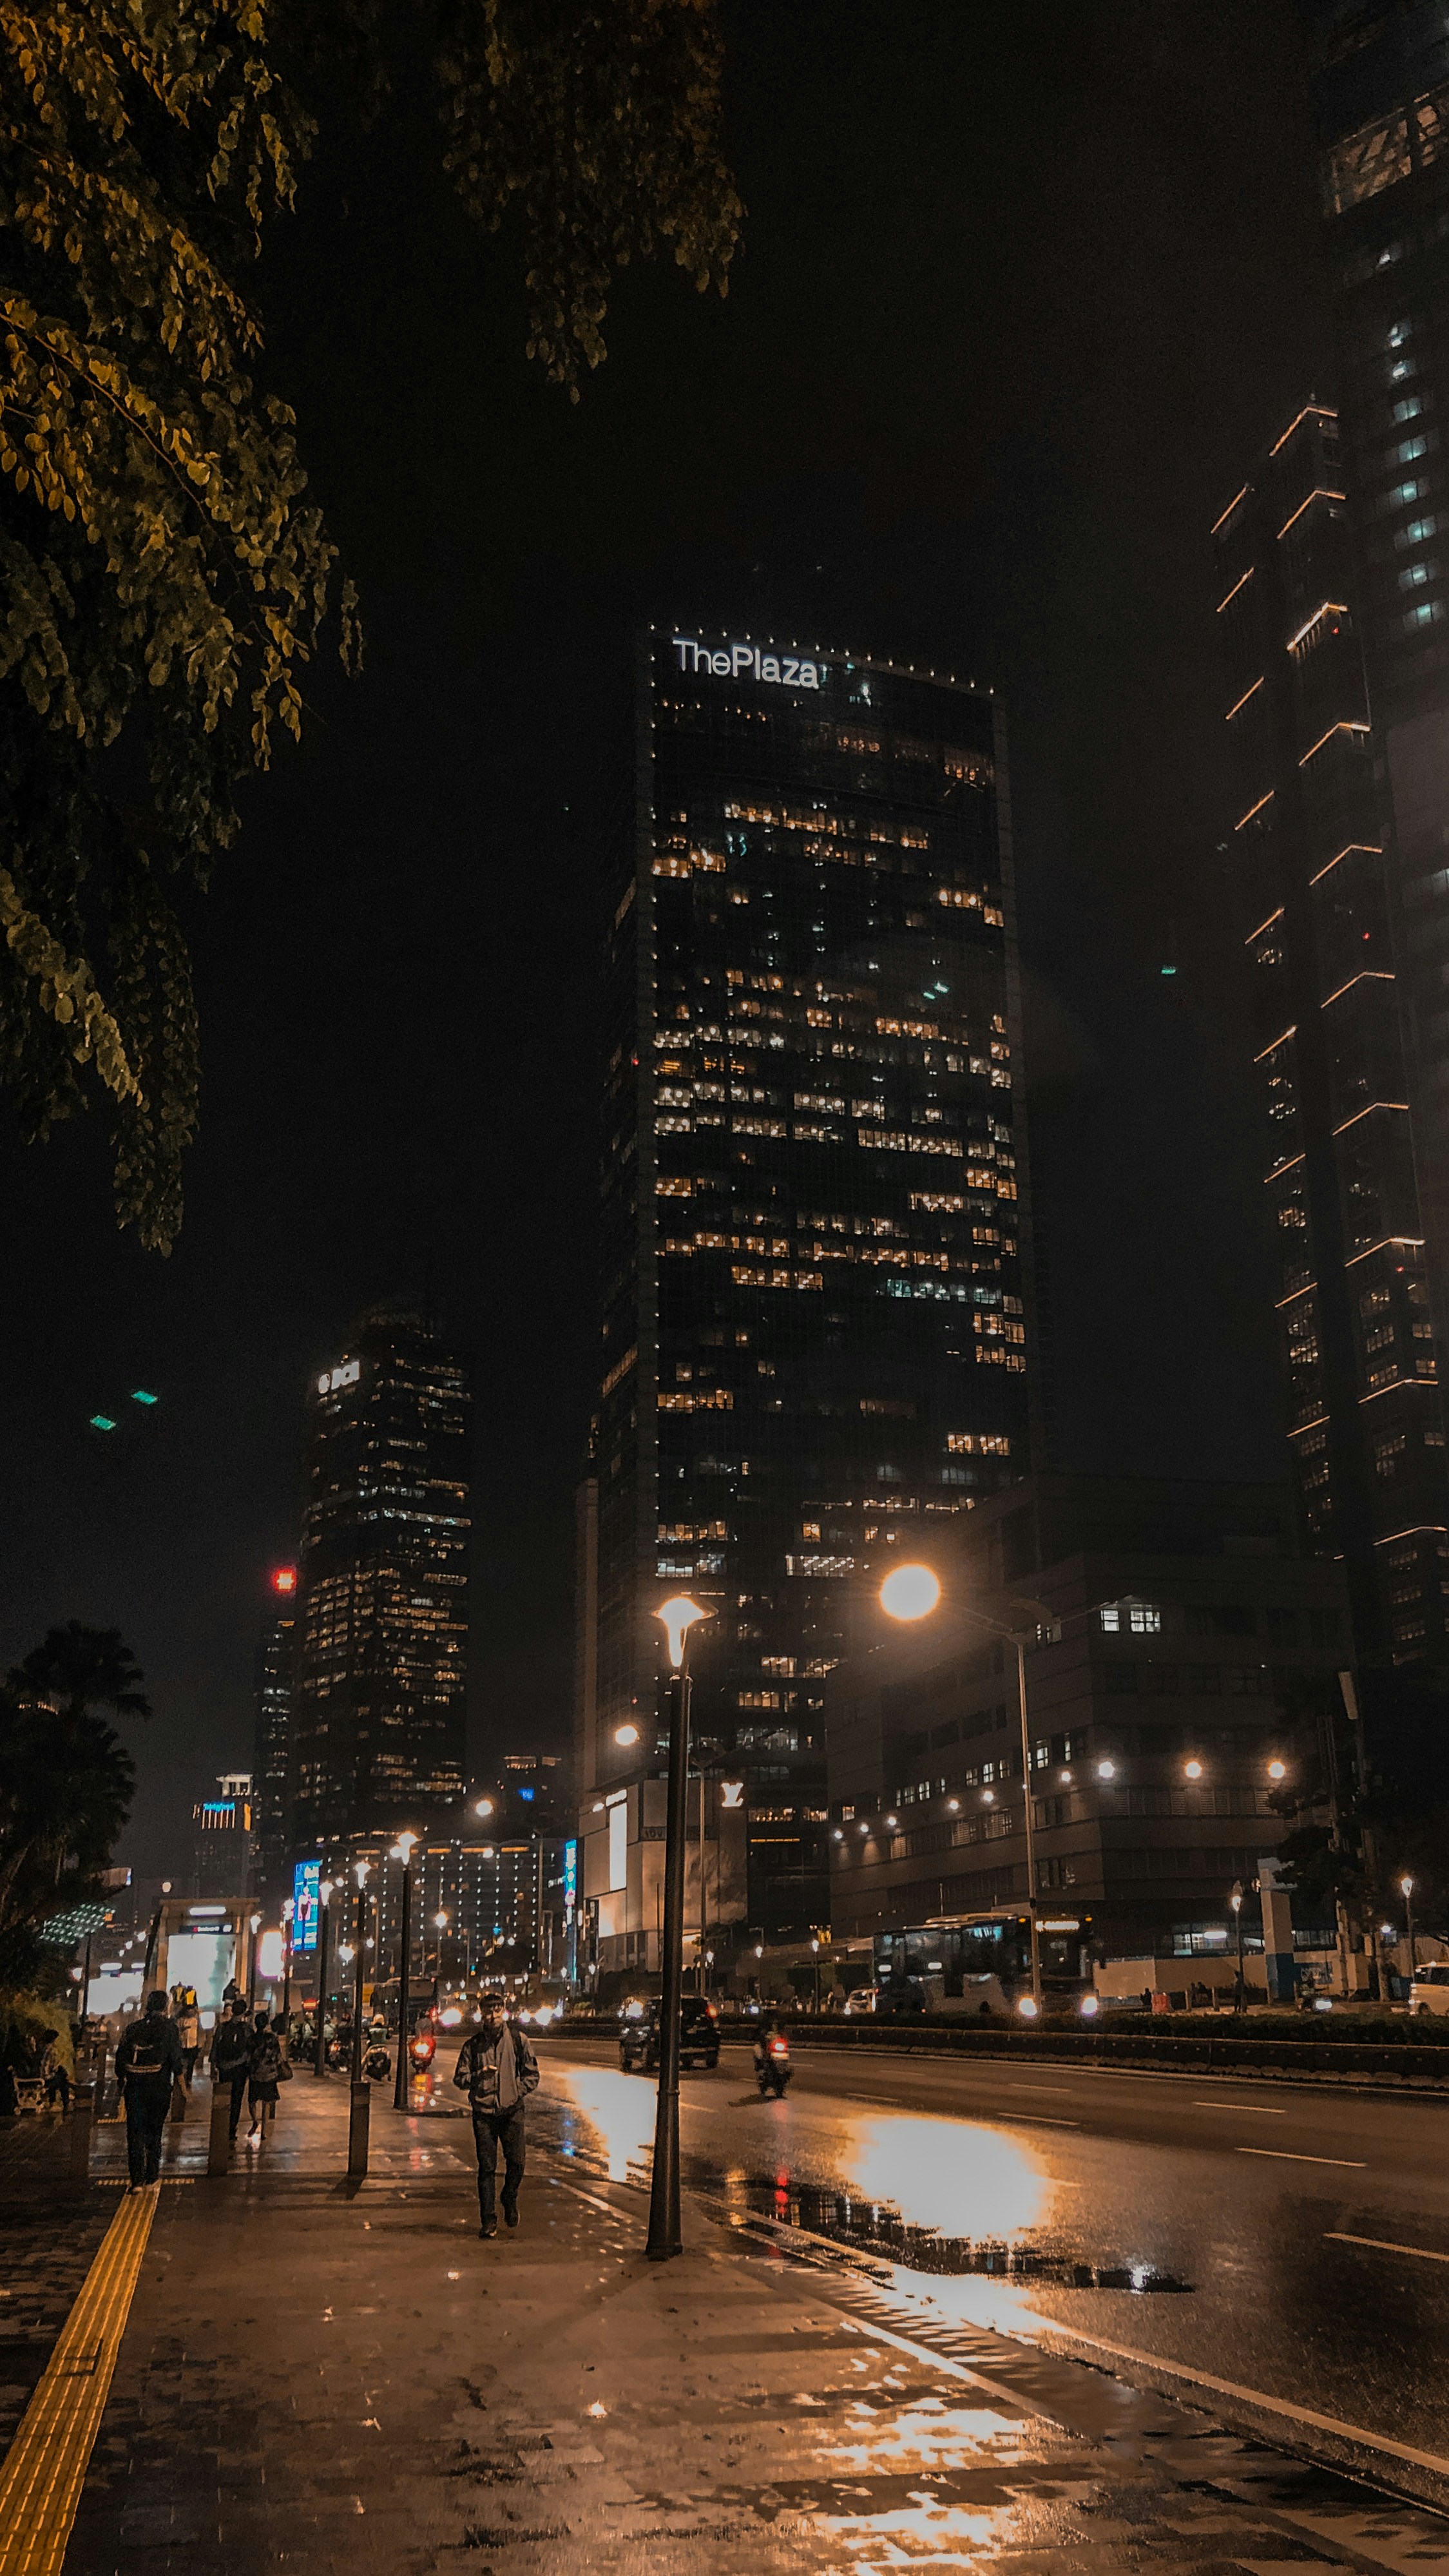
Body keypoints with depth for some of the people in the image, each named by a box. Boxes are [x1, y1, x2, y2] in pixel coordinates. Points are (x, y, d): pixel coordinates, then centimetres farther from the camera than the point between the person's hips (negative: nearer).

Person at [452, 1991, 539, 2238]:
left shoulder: (518, 2040, 4)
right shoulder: (472, 2045, 5)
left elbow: (532, 2073, 9)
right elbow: (459, 2079, 6)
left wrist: (519, 2093, -4)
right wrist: (479, 2075, -11)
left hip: (512, 2111, 0)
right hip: (484, 2112, 0)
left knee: (516, 2163, -5)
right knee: (486, 2167, -1)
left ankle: (510, 2201, 25)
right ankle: (488, 2222, 8)